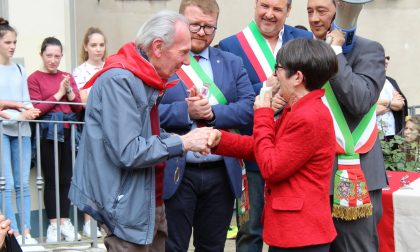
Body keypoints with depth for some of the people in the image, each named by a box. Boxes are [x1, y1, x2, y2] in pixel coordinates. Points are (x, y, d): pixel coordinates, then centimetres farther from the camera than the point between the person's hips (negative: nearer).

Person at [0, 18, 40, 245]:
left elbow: (26, 100, 12)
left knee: (23, 184, 4)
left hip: (21, 131, 5)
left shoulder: (19, 69, 14)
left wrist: (30, 111, -10)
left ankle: (26, 232, 7)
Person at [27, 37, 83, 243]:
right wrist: (58, 94, -11)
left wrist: (69, 91, -8)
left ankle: (65, 221, 14)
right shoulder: (34, 78, -2)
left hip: (68, 132, 4)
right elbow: (37, 109, -9)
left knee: (66, 178, 6)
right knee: (51, 179, 0)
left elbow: (78, 106, 9)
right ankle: (53, 224, 5)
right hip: (48, 133, -4)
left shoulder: (68, 77, 12)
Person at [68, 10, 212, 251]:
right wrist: (183, 143, -17)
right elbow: (127, 152, -25)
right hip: (128, 209, -10)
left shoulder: (146, 80, 11)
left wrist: (187, 139, 1)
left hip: (151, 203, 10)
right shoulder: (118, 80, -20)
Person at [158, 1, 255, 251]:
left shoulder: (233, 63, 10)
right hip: (175, 173, -3)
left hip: (222, 174, 4)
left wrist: (213, 112, -15)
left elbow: (250, 107, -1)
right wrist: (186, 111, -23)